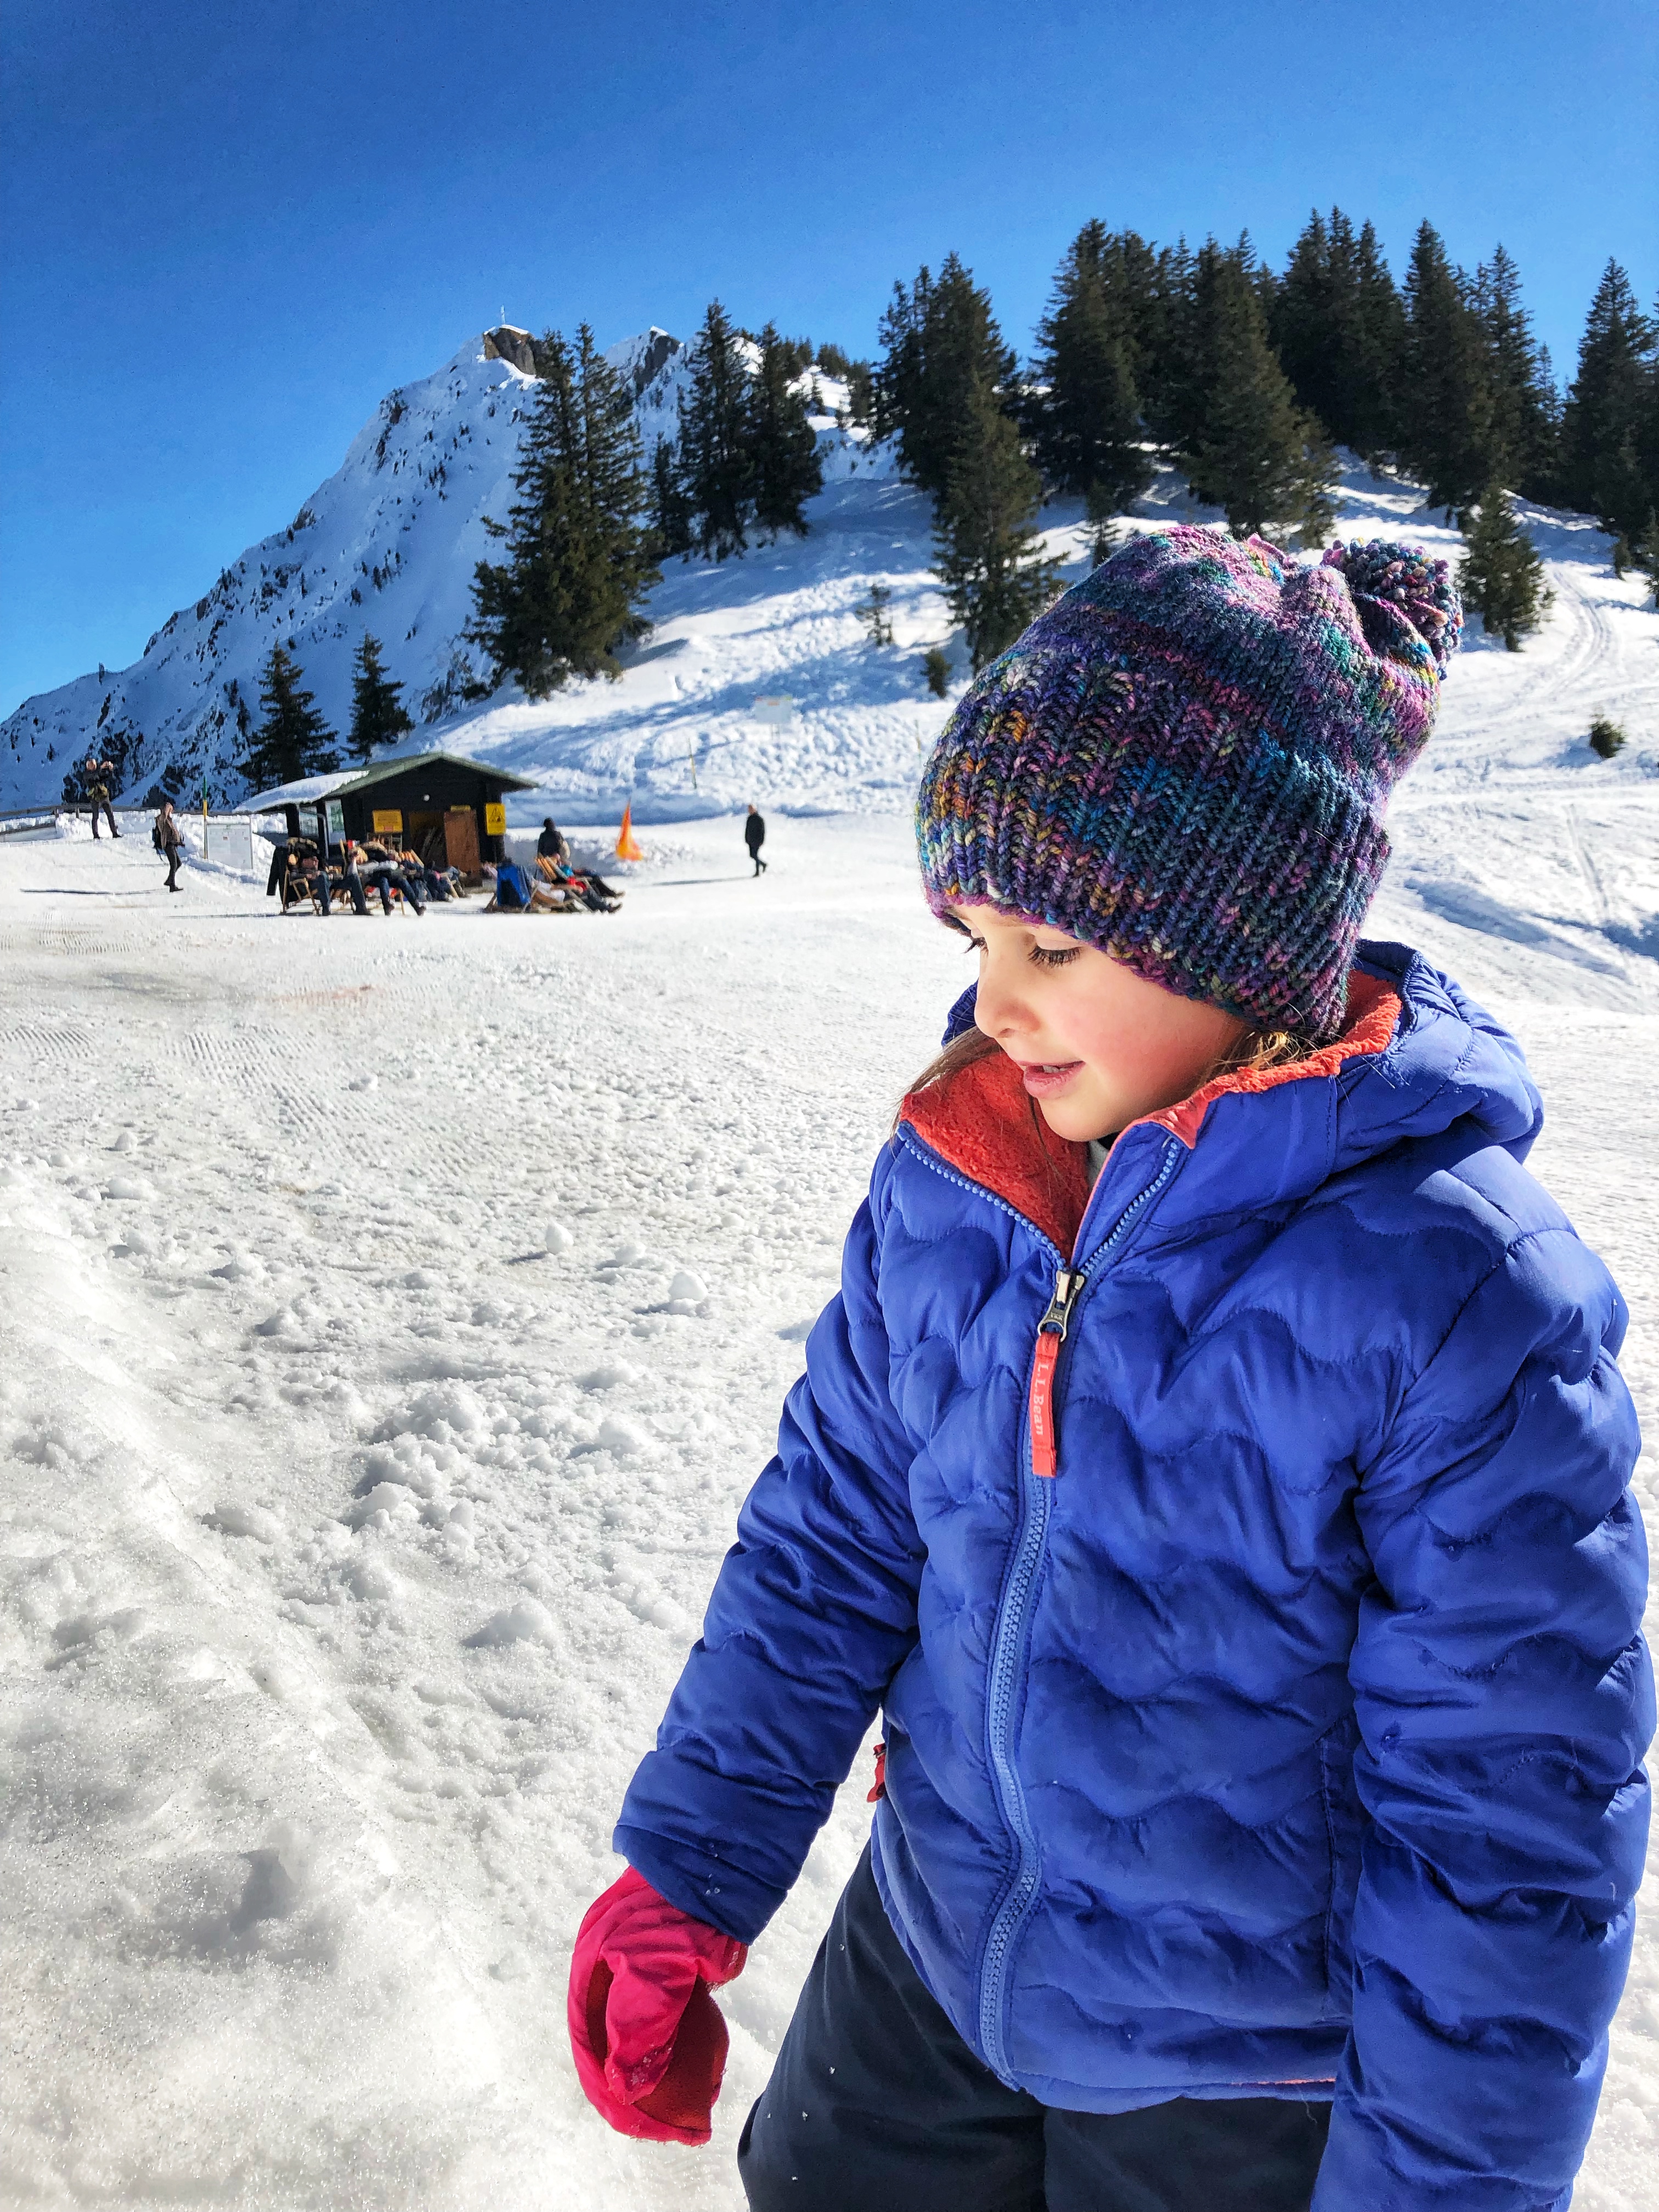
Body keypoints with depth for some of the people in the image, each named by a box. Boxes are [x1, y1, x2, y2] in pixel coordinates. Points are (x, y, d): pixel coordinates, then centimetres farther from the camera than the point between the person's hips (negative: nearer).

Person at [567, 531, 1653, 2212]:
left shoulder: (1462, 1292, -27)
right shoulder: (949, 1176, -12)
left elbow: (1508, 1832, -18)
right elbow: (832, 1528, -3)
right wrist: (686, 1876, -1)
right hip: (932, 1946, 5)